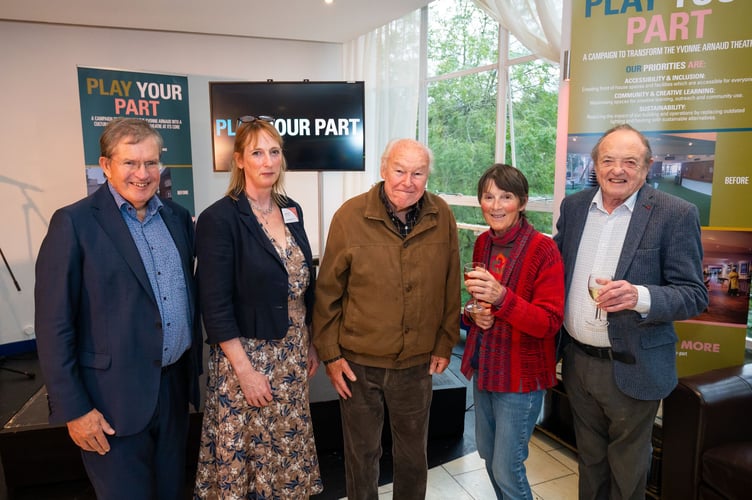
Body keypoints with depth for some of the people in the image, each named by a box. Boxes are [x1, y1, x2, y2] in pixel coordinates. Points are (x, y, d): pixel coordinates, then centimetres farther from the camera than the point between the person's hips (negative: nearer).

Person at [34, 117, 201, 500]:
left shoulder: (177, 217, 5)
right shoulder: (75, 223, -12)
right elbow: (54, 325, -11)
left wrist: (194, 368, 12)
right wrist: (74, 409, -12)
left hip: (174, 385, 5)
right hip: (115, 397, -5)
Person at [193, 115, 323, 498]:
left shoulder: (292, 210, 4)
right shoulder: (219, 218, -15)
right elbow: (215, 306, -16)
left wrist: (310, 345, 12)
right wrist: (245, 370, -16)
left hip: (292, 352, 6)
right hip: (245, 353, -5)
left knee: (287, 443, 18)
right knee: (245, 447, 12)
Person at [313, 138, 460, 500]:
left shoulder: (442, 217, -6)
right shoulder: (350, 215, -13)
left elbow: (450, 288, 2)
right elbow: (328, 292, -7)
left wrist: (445, 344, 4)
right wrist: (330, 354, -6)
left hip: (417, 363, 2)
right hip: (358, 362, -1)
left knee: (413, 454, 22)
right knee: (362, 454, 19)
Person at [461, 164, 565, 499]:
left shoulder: (544, 250, -17)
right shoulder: (483, 243, 2)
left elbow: (549, 323, -20)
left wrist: (501, 297, -34)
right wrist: (474, 312, -7)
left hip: (521, 374, -6)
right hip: (483, 366, 6)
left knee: (506, 469, 4)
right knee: (488, 454, 21)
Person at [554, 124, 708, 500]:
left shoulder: (676, 215, -12)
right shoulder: (574, 206, 1)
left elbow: (695, 295, -12)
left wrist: (640, 297, -30)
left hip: (631, 369, -3)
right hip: (577, 360, 4)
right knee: (589, 461, 25)